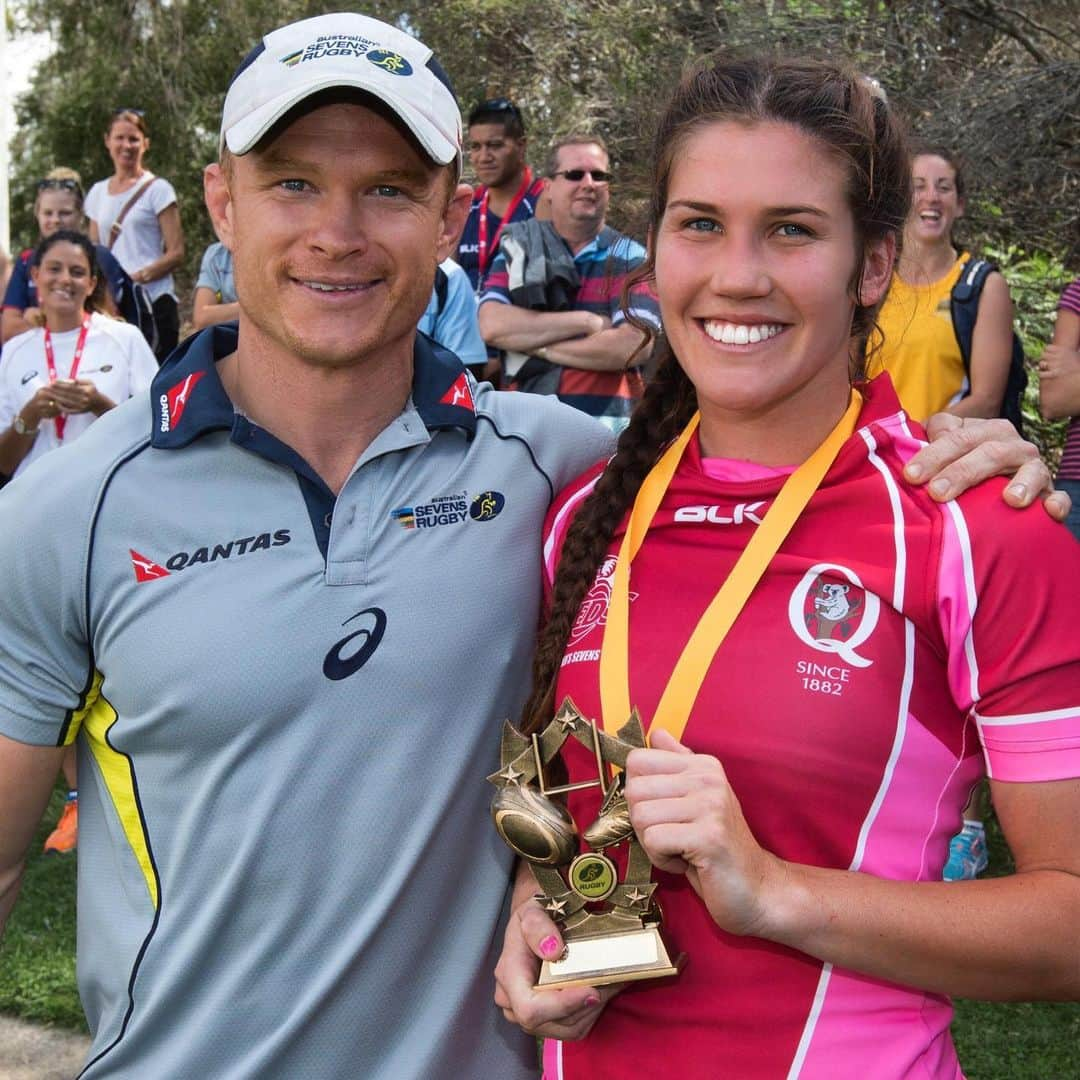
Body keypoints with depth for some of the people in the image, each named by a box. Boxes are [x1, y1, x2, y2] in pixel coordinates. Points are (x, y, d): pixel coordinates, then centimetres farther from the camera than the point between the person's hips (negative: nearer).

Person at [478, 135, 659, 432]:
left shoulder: (629, 258, 7)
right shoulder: (518, 248, 12)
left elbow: (631, 347, -9)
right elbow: (491, 325, -5)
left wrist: (531, 343, -5)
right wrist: (589, 322, -8)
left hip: (606, 426, -1)